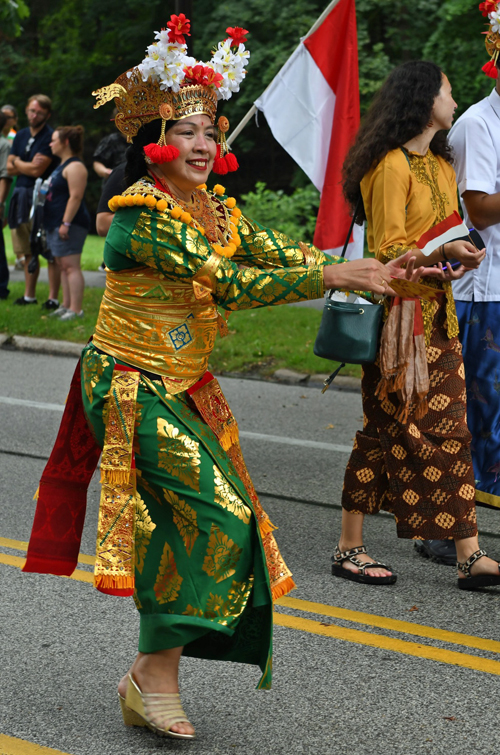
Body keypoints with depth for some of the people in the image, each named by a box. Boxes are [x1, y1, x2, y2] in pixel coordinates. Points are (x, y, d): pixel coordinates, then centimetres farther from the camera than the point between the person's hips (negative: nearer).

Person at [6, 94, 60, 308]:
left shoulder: (50, 138, -8)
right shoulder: (20, 136, 15)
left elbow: (37, 170, -14)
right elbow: (10, 169, 11)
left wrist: (18, 162, 3)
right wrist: (29, 165, -6)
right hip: (22, 197, 7)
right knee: (28, 251, 12)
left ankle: (53, 297, -6)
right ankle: (29, 295, 19)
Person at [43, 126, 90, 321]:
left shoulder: (74, 167, -14)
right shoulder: (62, 166, 20)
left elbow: (75, 197, -21)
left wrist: (66, 223, -25)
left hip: (71, 223, -11)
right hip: (56, 223, 11)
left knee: (71, 266, -12)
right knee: (63, 266, 12)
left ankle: (76, 310, -13)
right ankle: (66, 305, 16)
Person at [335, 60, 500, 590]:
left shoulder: (441, 164, 19)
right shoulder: (391, 165, -10)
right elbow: (388, 249, -13)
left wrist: (457, 258, 3)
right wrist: (441, 253, -24)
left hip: (437, 312, 8)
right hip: (399, 313, -8)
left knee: (450, 429, 3)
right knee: (383, 429, -2)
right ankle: (349, 549, 9)